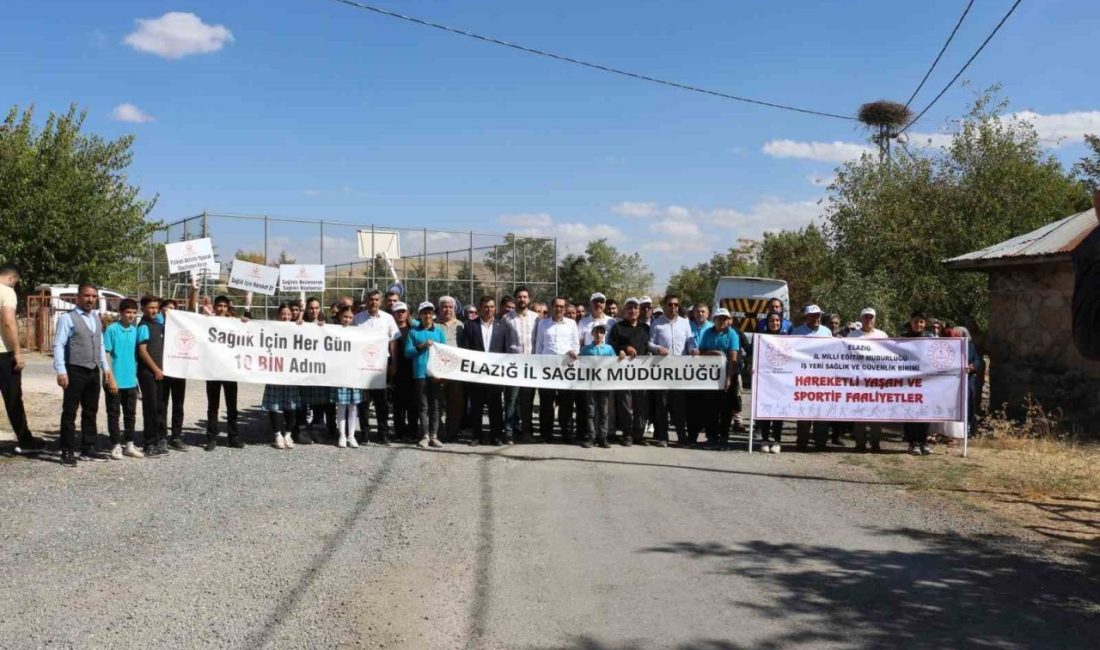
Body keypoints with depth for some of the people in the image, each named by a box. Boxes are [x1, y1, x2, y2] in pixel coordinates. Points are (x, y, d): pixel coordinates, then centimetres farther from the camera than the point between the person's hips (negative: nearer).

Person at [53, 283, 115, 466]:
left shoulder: (97, 319, 14)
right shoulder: (67, 318, -8)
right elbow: (58, 345, -12)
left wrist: (106, 368, 15)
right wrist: (61, 371, -20)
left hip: (94, 372, 7)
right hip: (75, 371, -7)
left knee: (90, 412, 12)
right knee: (70, 412, -1)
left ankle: (88, 449, 21)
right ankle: (68, 452, 4)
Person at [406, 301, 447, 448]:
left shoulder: (440, 331, 10)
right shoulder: (414, 332, 7)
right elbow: (407, 352, 2)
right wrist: (422, 346, -13)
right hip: (420, 373, -1)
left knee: (434, 406, 3)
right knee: (423, 406, 0)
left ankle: (433, 436, 6)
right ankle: (425, 436, 2)